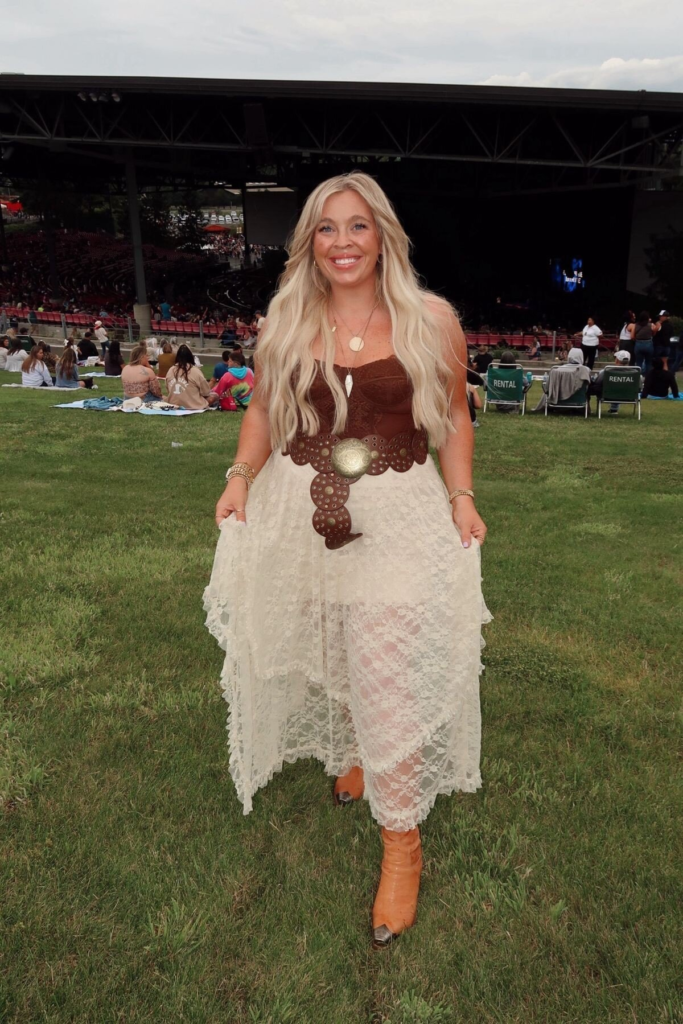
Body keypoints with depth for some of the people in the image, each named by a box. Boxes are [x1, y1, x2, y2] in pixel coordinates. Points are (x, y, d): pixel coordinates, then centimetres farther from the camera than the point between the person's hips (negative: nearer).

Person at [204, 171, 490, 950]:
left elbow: (453, 416, 5)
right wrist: (243, 473, -4)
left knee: (392, 680, -1)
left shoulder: (431, 321, -4)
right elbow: (263, 408, 11)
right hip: (299, 516, 3)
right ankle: (352, 749, 51)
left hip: (398, 519, -3)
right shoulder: (285, 321, 3)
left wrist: (461, 494, -6)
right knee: (325, 654, 19)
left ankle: (402, 842, 17)